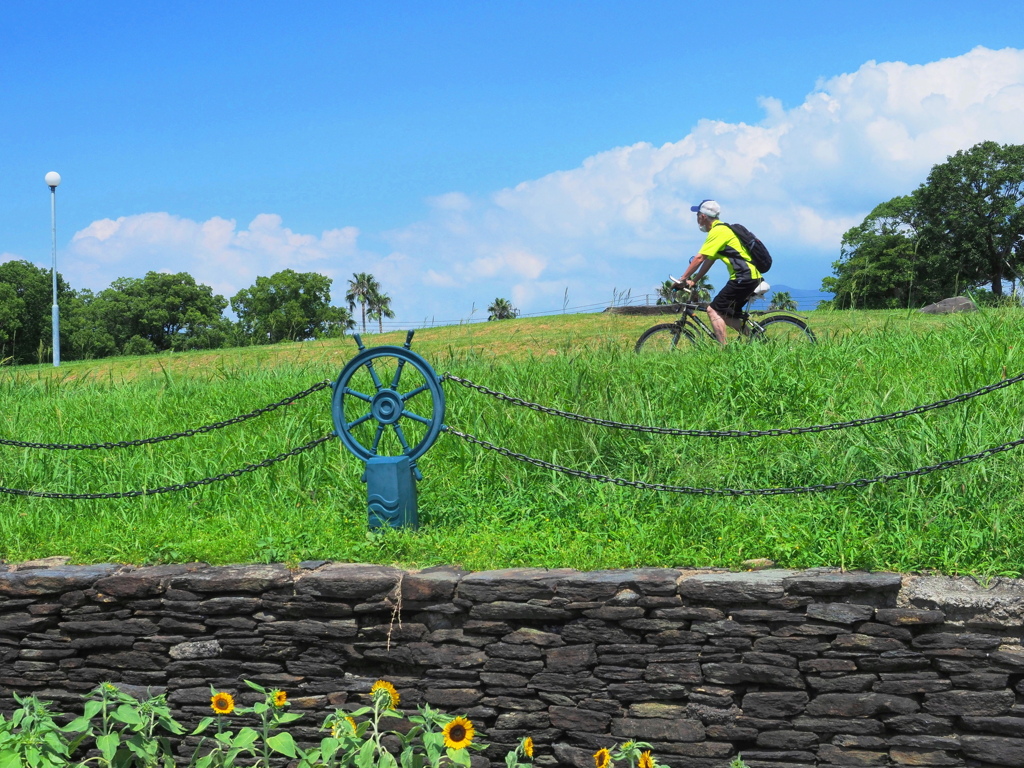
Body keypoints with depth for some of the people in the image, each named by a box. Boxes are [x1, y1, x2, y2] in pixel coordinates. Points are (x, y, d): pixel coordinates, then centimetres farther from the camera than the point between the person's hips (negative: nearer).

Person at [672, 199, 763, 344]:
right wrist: (693, 281, 19)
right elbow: (709, 261, 22)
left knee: (713, 310, -9)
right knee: (726, 314, 16)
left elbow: (699, 258, -14)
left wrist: (682, 279, -8)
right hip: (752, 277, 10)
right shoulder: (722, 229, 21)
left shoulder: (717, 232, -10)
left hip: (744, 277, -10)